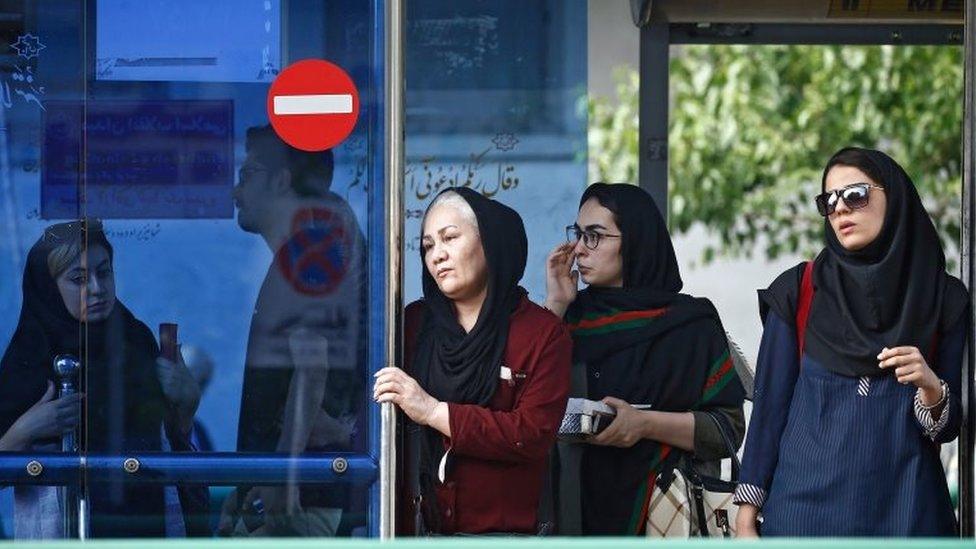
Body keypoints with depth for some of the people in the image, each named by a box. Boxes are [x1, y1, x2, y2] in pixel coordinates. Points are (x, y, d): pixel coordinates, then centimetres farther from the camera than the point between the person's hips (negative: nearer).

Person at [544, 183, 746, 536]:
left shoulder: (690, 324, -4)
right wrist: (554, 306, -6)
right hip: (578, 505, 3)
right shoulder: (573, 314, 6)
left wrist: (646, 424, -21)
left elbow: (729, 428, -8)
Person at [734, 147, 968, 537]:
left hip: (904, 508, 0)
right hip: (806, 501, 0)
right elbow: (769, 403, 4)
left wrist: (932, 388, -16)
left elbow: (947, 428, 6)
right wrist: (746, 517, -2)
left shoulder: (944, 298, 6)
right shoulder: (798, 290, 6)